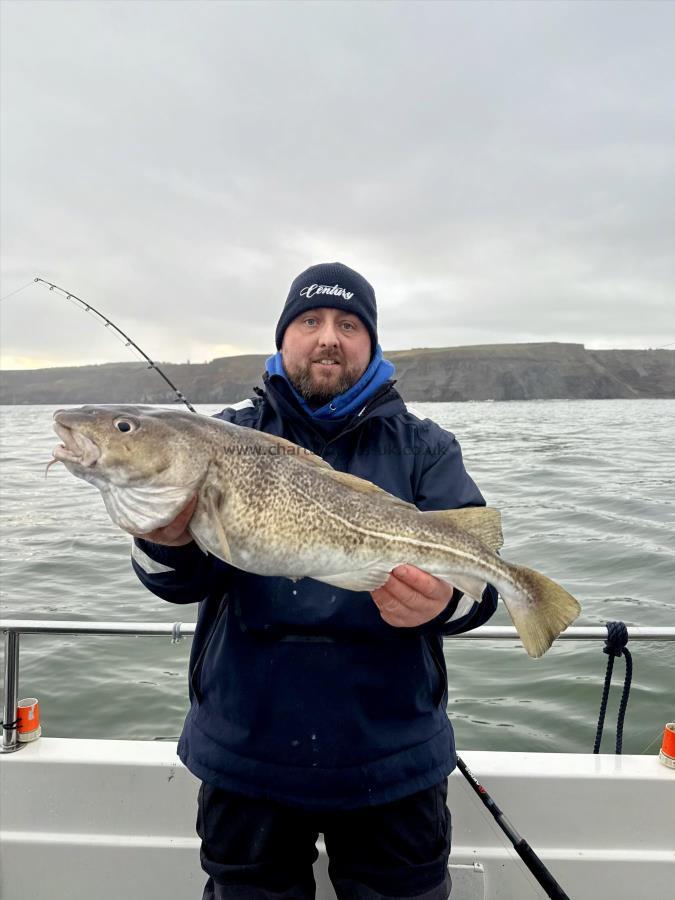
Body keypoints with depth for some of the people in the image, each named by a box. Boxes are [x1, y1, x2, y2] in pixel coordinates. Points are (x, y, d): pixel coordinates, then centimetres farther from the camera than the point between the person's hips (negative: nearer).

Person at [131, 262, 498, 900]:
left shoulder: (424, 448, 1)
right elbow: (186, 581, -9)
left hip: (389, 758, 0)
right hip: (245, 753, 1)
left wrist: (443, 600, -31)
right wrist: (167, 541, -31)